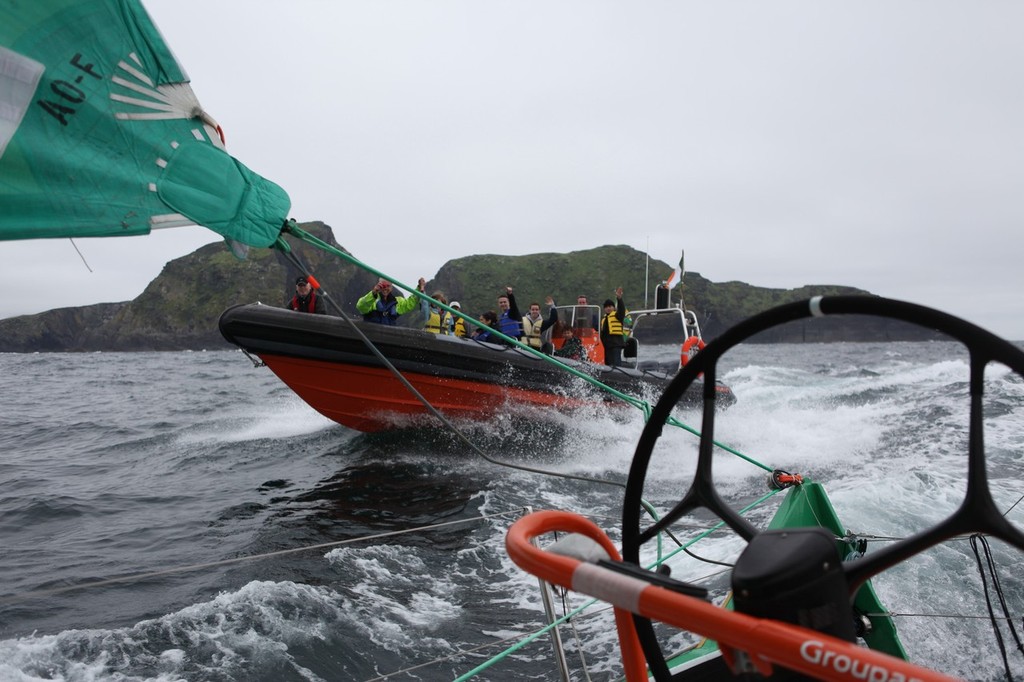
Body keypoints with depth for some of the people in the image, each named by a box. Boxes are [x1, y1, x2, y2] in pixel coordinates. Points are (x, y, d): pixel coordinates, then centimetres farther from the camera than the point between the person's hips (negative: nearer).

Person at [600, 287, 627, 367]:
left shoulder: (617, 315, 0)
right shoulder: (604, 318, 22)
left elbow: (622, 309, -21)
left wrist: (619, 298, -37)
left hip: (616, 343, -8)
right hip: (607, 344, 8)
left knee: (616, 363, -16)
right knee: (608, 362, 12)